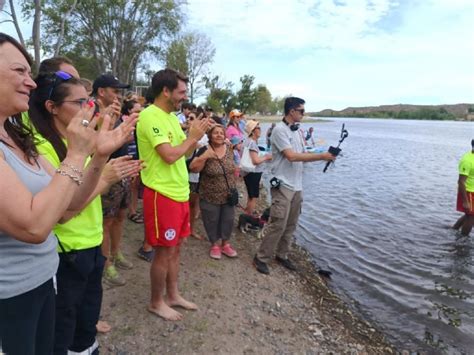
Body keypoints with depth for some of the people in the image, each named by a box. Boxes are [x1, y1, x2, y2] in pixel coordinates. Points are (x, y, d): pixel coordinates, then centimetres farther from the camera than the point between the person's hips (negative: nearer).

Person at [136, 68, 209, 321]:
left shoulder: (171, 116, 13)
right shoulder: (150, 116, -16)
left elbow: (185, 153, 16)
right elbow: (169, 155, -24)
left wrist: (197, 137, 1)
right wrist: (192, 136, -11)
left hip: (179, 192, 9)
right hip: (162, 194, -9)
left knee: (175, 248, 18)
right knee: (164, 251, 4)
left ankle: (172, 295, 34)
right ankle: (156, 302, 24)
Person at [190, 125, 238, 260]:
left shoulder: (229, 149, -3)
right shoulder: (204, 150, -14)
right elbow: (193, 168, -20)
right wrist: (204, 157, -32)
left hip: (228, 195, 4)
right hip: (210, 197, -4)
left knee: (228, 220, 14)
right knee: (212, 222, 11)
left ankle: (225, 244, 35)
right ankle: (215, 245, 32)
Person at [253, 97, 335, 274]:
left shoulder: (297, 131, 12)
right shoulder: (279, 129, -12)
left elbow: (303, 155, 15)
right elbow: (291, 156, -21)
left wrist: (324, 155, -2)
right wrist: (321, 156, -17)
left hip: (296, 186, 8)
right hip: (283, 186, -8)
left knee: (290, 225, 13)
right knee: (278, 224, -7)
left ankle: (282, 255, 28)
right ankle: (261, 258, 7)